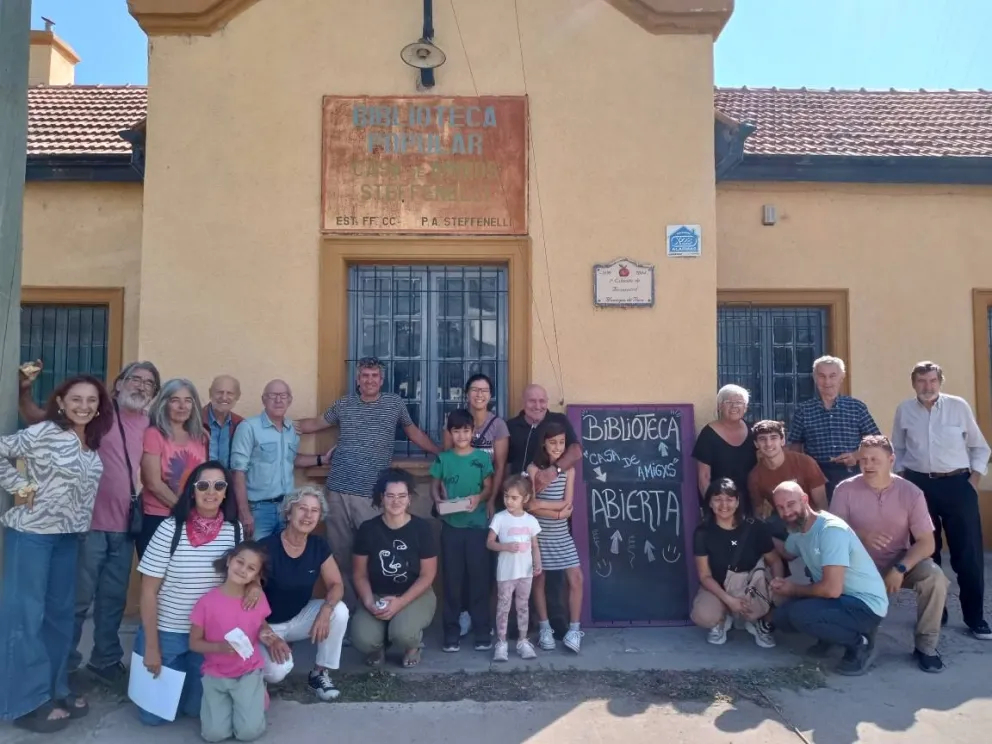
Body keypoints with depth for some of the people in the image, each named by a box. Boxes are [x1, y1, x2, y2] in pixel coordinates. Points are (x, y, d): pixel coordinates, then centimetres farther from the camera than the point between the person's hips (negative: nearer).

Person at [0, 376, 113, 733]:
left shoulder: (93, 445, 8)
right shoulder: (42, 433, -12)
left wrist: (78, 523, 10)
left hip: (68, 536, 7)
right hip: (30, 533, -7)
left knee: (60, 613, 14)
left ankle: (54, 690, 28)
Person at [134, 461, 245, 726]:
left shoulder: (234, 530, -8)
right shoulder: (171, 528, -17)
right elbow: (148, 592, -12)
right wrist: (152, 647, -10)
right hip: (166, 632, -2)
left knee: (196, 708, 12)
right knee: (153, 713, 8)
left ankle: (184, 676, 42)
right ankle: (172, 670, 36)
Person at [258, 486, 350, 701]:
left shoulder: (319, 546, -10)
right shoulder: (267, 547, -24)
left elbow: (336, 585, -6)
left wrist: (325, 610, -27)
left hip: (299, 617, 4)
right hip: (268, 623, -4)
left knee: (339, 611, -23)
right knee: (278, 671, -30)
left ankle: (320, 673, -3)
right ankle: (261, 658, 9)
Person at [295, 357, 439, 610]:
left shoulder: (395, 403, 6)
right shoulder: (344, 404, 10)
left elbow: (414, 432, 17)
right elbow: (317, 423, 24)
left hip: (372, 494, -2)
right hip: (338, 492, 2)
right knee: (341, 554, 9)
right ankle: (346, 607, 22)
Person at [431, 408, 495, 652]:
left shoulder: (482, 458, 2)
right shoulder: (443, 458, 5)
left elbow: (489, 488, 2)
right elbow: (434, 486, 7)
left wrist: (478, 498, -18)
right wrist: (438, 501, -13)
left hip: (477, 525, -1)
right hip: (451, 525, 1)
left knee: (479, 578, 3)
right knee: (452, 579, 6)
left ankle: (482, 631, 13)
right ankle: (451, 632, 14)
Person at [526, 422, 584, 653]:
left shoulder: (569, 470, 0)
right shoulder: (534, 469, -9)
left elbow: (567, 503, -6)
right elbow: (531, 506, -14)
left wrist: (541, 504, -16)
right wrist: (558, 512, -17)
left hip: (562, 534, 3)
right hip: (539, 533, -2)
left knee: (576, 579, -2)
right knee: (539, 580, 7)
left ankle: (573, 630, 9)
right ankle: (545, 630, 21)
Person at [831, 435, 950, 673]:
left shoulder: (911, 493, -12)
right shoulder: (845, 489, -13)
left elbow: (926, 543, -12)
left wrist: (900, 569, -25)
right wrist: (861, 536, -29)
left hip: (899, 561, 1)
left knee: (934, 577, -28)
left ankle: (925, 645, -6)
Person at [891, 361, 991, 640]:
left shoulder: (959, 406, -1)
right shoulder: (904, 410, 2)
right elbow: (898, 449, 11)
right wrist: (903, 480, 4)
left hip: (957, 484, -1)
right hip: (919, 485, 1)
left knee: (969, 552, 0)